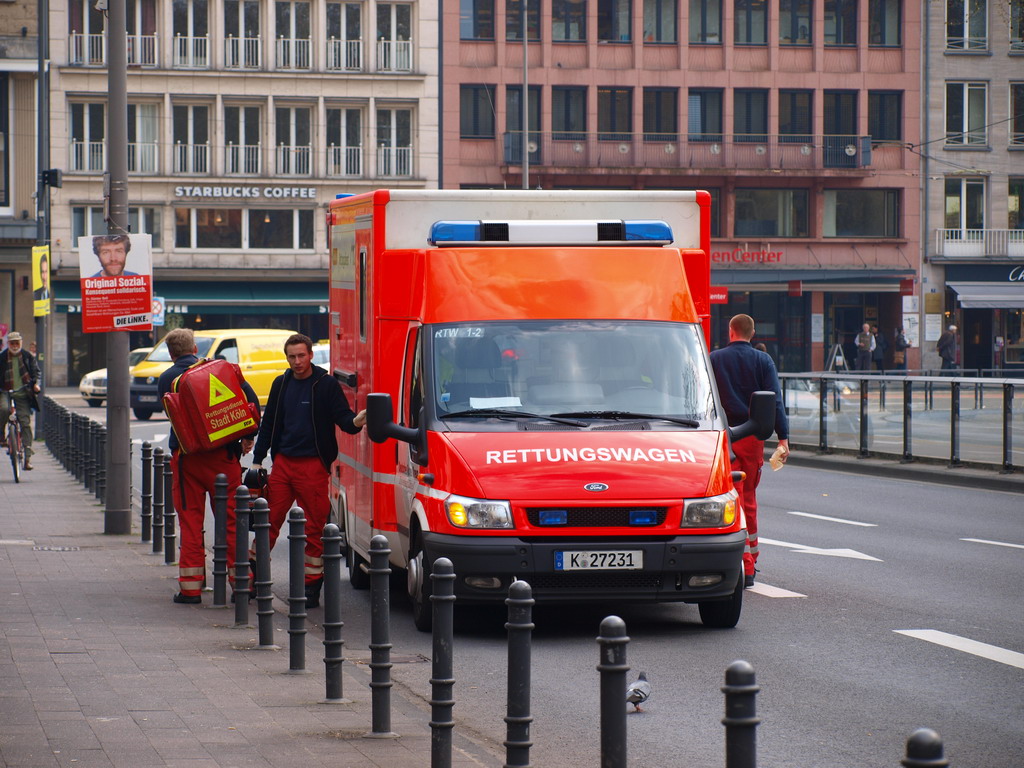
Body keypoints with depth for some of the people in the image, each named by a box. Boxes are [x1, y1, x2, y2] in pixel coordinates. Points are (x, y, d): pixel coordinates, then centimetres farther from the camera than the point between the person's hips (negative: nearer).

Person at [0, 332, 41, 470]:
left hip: (23, 394, 1)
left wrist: (36, 383, -7)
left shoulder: (28, 356, 8)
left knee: (26, 424, -6)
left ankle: (28, 457, -4)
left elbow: (35, 371, 12)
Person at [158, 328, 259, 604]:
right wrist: (248, 436, 4)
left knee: (190, 520, 4)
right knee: (231, 518, 7)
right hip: (223, 456, 1)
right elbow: (250, 397, -4)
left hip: (185, 456, -1)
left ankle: (190, 587, 1)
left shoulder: (167, 379, 3)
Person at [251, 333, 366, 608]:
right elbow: (269, 424, 18)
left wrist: (355, 421, -30)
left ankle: (311, 587, 5)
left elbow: (343, 417, -6)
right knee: (269, 522, 4)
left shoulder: (326, 385, -3)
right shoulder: (281, 385, 12)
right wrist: (258, 460, 14)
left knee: (314, 528, -1)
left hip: (313, 464, -4)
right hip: (282, 462, 4)